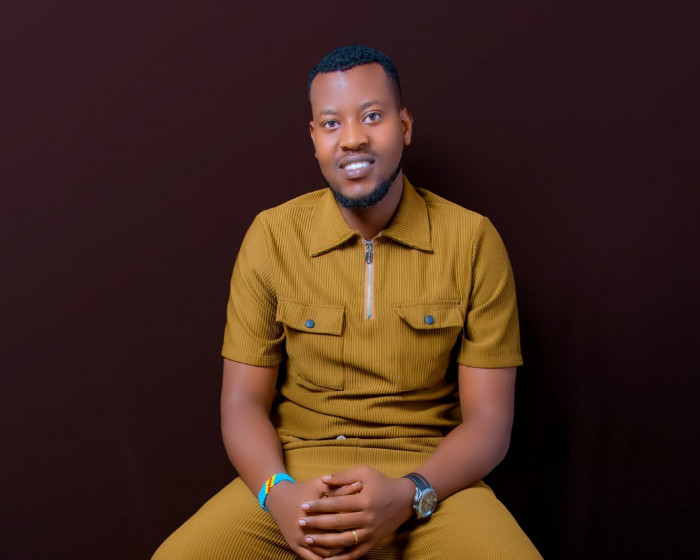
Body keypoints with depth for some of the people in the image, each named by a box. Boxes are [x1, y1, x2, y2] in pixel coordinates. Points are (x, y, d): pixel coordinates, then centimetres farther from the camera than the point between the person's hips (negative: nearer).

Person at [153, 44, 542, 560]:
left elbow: (489, 418, -3)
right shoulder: (272, 235, -1)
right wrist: (277, 492, -18)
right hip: (295, 474, 1)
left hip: (430, 477, 0)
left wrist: (407, 496, -20)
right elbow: (243, 401, 1)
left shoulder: (474, 241, -4)